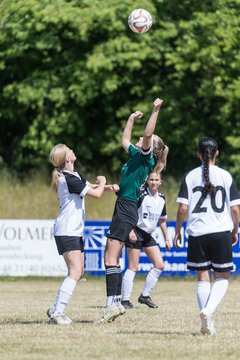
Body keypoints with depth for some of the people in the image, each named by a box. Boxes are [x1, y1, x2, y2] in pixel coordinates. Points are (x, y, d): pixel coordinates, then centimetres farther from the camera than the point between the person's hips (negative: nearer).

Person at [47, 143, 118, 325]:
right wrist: (103, 182, 5)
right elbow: (96, 193, -17)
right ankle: (58, 312, -21)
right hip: (67, 233, -10)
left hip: (74, 231, 10)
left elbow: (89, 186, 24)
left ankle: (55, 309, 16)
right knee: (75, 272, -18)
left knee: (79, 272, 12)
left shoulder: (74, 175, 12)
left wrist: (109, 187, 5)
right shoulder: (69, 179, -19)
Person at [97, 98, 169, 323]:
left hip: (126, 209, -10)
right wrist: (132, 119, 33)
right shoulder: (135, 155, 17)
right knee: (111, 258, 10)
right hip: (123, 209, 10)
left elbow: (147, 135, -22)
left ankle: (112, 304, -20)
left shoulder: (146, 158, -7)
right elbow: (125, 141, 35)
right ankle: (116, 303, 12)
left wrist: (155, 111, -23)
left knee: (110, 258, -15)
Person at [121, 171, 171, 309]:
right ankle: (125, 299, -3)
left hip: (148, 235, 7)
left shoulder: (162, 199, 7)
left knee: (159, 265, 2)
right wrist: (130, 231, -22)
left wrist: (167, 239, 17)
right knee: (134, 267, -8)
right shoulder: (141, 195, -14)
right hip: (136, 233, -7)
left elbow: (162, 220, 17)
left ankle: (145, 296, 11)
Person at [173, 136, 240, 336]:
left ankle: (207, 323, 4)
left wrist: (178, 231, 10)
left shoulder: (190, 177, 1)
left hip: (197, 232, 1)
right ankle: (209, 309, -18)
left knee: (203, 277, 10)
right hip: (221, 232, -1)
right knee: (222, 277, 8)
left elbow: (183, 208, -3)